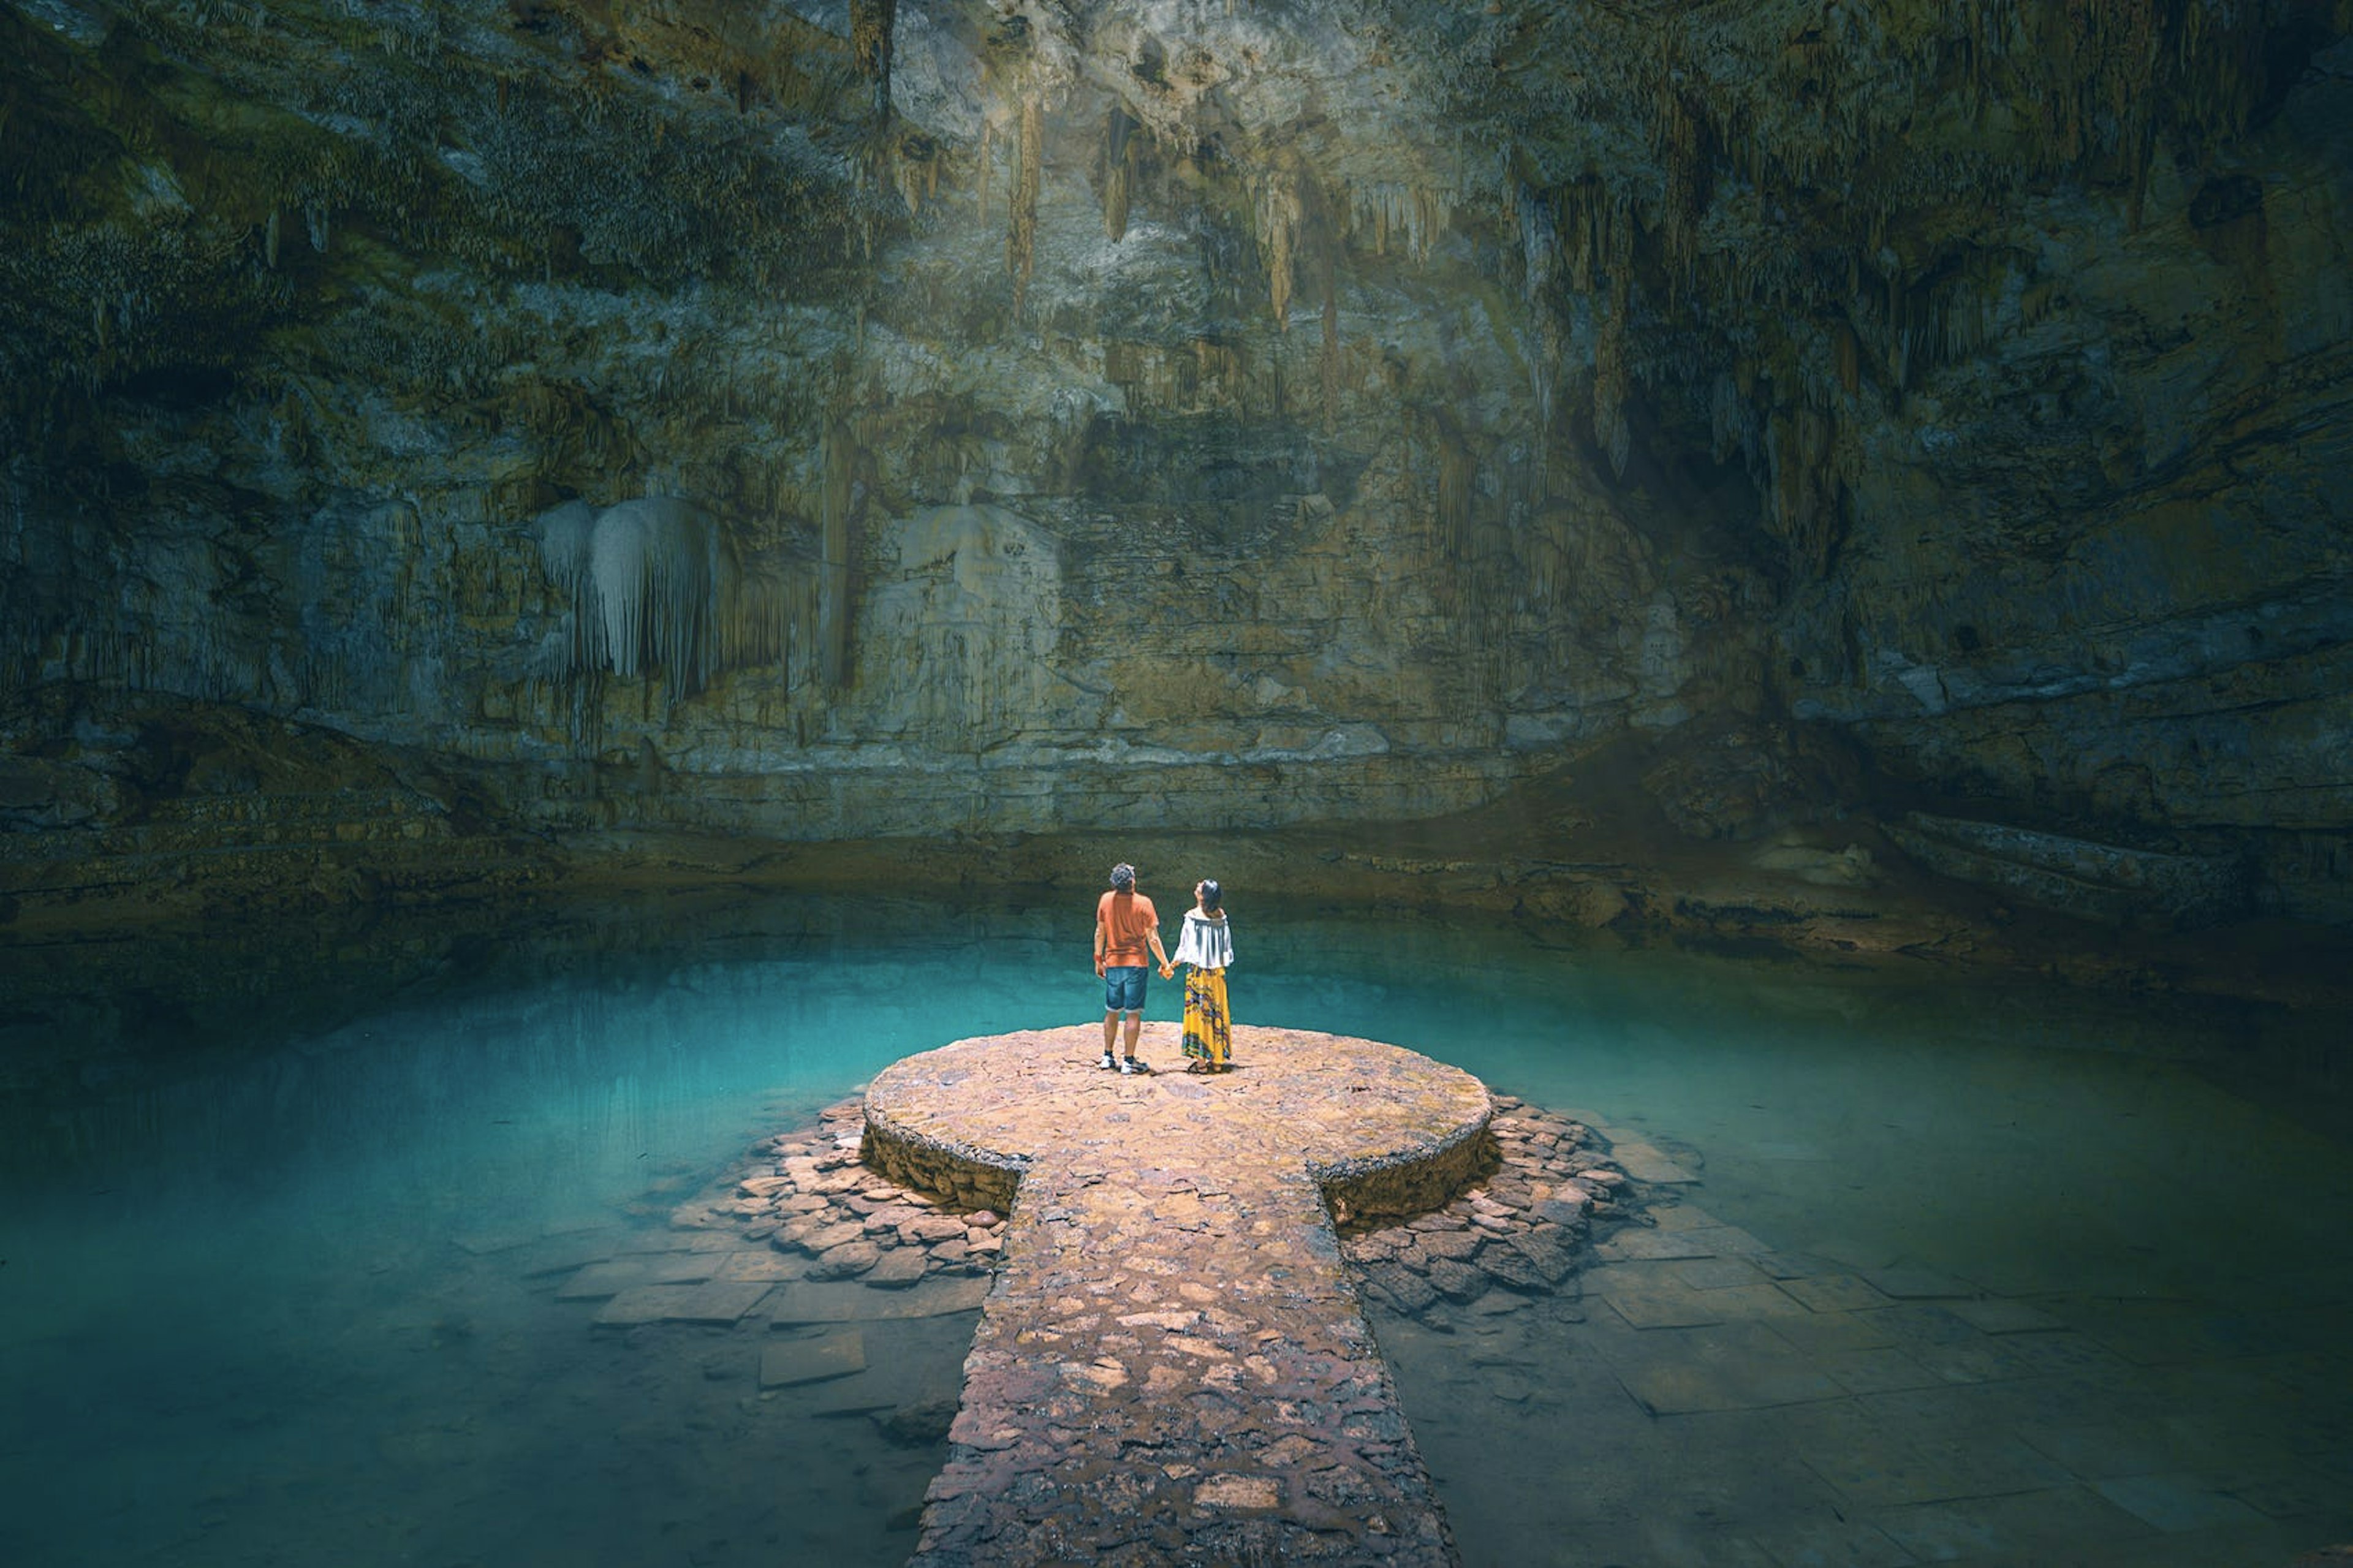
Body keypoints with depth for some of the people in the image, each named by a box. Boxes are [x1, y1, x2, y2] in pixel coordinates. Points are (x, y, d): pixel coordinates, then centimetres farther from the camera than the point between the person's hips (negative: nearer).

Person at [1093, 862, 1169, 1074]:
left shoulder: (1106, 900, -2)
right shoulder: (1143, 903, -12)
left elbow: (1100, 933, 5)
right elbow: (1153, 939, -10)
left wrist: (1098, 959, 17)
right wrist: (1165, 964, 0)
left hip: (1112, 963, 4)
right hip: (1135, 964, -4)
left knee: (1112, 1012, 15)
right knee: (1133, 1013, 2)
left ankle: (1108, 1057, 22)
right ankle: (1129, 1061, 5)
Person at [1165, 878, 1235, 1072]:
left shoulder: (1193, 916, -13)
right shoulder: (1221, 915, 0)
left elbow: (1185, 946, -11)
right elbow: (1227, 944, 6)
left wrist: (1171, 966, 0)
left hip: (1198, 971, -4)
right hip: (1218, 970, 4)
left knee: (1199, 1012, 3)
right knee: (1217, 1012, 11)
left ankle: (1201, 1060, 6)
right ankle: (1218, 1060, 17)